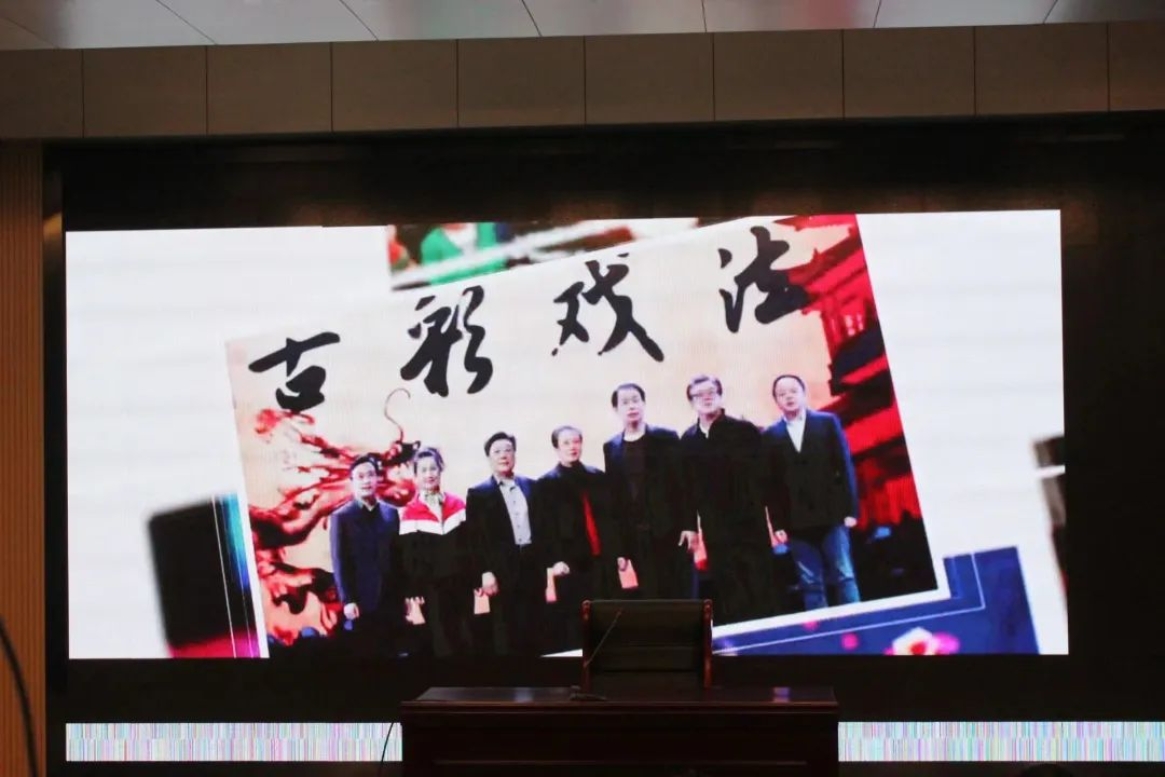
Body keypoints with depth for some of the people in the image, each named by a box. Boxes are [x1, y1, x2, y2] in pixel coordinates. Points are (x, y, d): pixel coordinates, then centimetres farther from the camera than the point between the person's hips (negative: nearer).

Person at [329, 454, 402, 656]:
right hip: (362, 600, -3)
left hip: (391, 598, 3)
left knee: (392, 650, 5)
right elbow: (339, 562, -5)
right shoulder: (342, 517, -3)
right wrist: (347, 600, -10)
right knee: (367, 651, 3)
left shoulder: (391, 513, 7)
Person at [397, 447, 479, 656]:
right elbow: (408, 554, -2)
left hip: (460, 582, 2)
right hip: (431, 587, -2)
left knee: (466, 638, 4)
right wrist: (413, 590, -7)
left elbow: (470, 544, 8)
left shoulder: (457, 505, 7)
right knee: (442, 641, 0)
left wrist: (476, 578, 3)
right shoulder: (411, 512, 0)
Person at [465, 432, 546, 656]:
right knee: (506, 635, -2)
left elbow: (543, 526, 13)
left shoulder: (531, 486, 13)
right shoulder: (478, 493, 3)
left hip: (533, 565, 3)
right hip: (503, 571, -3)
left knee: (534, 631, 5)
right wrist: (485, 572, -11)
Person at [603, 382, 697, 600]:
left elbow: (683, 483, -1)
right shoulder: (611, 448, 10)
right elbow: (613, 494, 6)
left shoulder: (666, 438, 3)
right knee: (651, 599, 1)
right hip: (637, 537, 2)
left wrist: (690, 526, -9)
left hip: (672, 530, -2)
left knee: (683, 595, 0)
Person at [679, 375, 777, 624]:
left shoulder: (744, 430, -1)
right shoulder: (688, 440, 7)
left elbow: (762, 475, -5)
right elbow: (689, 485, 7)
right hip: (715, 531, 3)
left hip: (749, 524, -3)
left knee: (760, 590, 1)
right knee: (728, 597, 4)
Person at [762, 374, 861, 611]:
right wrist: (777, 524, -2)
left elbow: (845, 466, 3)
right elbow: (771, 484, 5)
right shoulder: (770, 436, 8)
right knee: (810, 583, 2)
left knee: (844, 576, 1)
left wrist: (851, 509, -4)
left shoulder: (828, 422, 7)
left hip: (831, 515, -1)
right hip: (797, 523, 1)